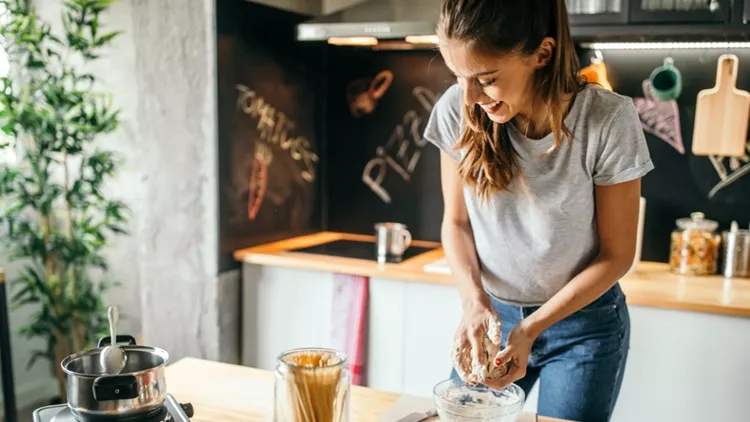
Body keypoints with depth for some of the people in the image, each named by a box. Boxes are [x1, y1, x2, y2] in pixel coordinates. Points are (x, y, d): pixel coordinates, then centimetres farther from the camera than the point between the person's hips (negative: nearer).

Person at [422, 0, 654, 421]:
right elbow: (456, 221, -2)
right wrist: (475, 301, -18)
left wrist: (532, 329, -19)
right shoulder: (457, 110, -15)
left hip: (583, 324, -2)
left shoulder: (608, 120, -22)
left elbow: (617, 254, -12)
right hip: (491, 312, 3)